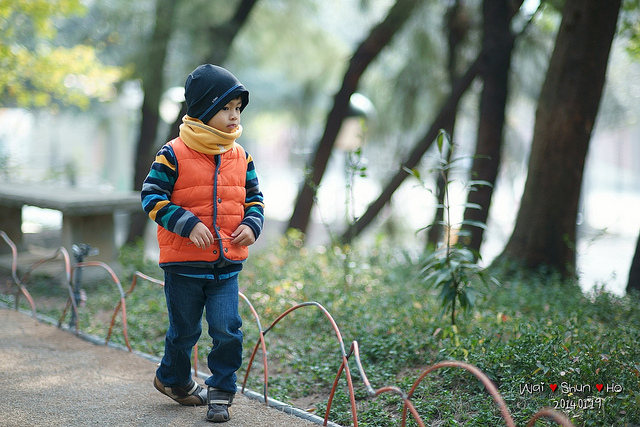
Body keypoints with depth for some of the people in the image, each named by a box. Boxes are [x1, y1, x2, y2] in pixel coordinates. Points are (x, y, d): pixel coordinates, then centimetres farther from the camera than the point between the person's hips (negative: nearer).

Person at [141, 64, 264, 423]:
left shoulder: (240, 156, 6)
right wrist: (188, 224, -20)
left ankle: (221, 391, 14)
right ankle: (174, 378, 38)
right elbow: (152, 196, -9)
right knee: (185, 329, 12)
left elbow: (253, 196, 17)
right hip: (184, 262, -3)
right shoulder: (174, 154, -10)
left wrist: (252, 224, -3)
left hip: (227, 263, 3)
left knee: (227, 329, -5)